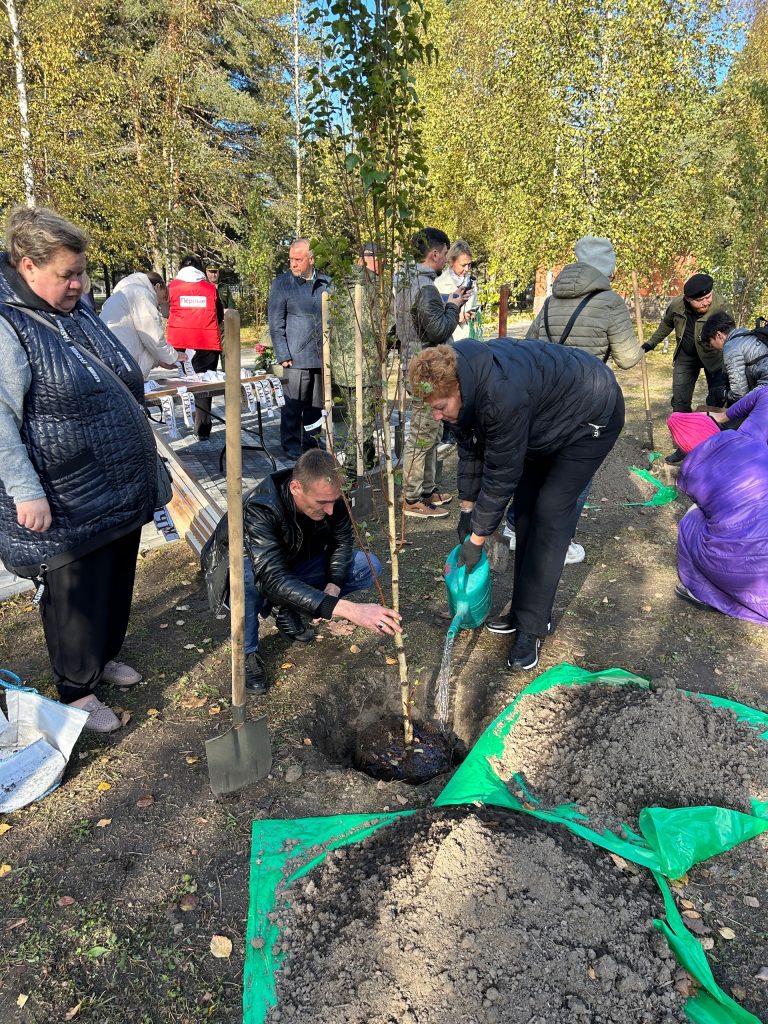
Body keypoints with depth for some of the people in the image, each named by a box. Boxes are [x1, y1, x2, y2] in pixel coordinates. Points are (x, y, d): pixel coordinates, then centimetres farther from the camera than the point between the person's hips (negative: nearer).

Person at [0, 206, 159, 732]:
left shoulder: (77, 310, 9)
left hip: (121, 487, 8)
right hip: (69, 503, -8)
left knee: (117, 583, 21)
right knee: (78, 596, 7)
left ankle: (105, 656, 44)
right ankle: (78, 690, 28)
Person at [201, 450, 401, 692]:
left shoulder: (329, 495, -24)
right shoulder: (260, 509, -40)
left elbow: (342, 541, -7)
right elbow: (273, 579, -50)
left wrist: (333, 587, -26)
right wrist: (345, 609, -58)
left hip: (295, 563, 5)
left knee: (369, 567, -12)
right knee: (248, 578, -41)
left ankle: (289, 610, 4)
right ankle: (247, 654, -12)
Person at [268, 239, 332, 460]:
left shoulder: (325, 284, 10)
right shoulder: (282, 283, 1)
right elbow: (276, 323, -1)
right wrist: (283, 355, -8)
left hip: (323, 357, 4)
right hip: (296, 357, -3)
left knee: (316, 405, 11)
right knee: (293, 405, -2)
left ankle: (312, 442, 24)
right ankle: (292, 446, 10)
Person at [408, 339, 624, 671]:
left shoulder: (503, 394, -42)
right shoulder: (460, 379, -15)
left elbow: (501, 476, -32)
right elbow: (470, 449, -1)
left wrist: (476, 539, -21)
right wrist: (466, 509, 4)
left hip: (592, 417, -9)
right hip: (547, 418, 9)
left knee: (549, 513, -14)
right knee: (525, 507, 7)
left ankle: (531, 628, -6)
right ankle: (523, 612, 18)